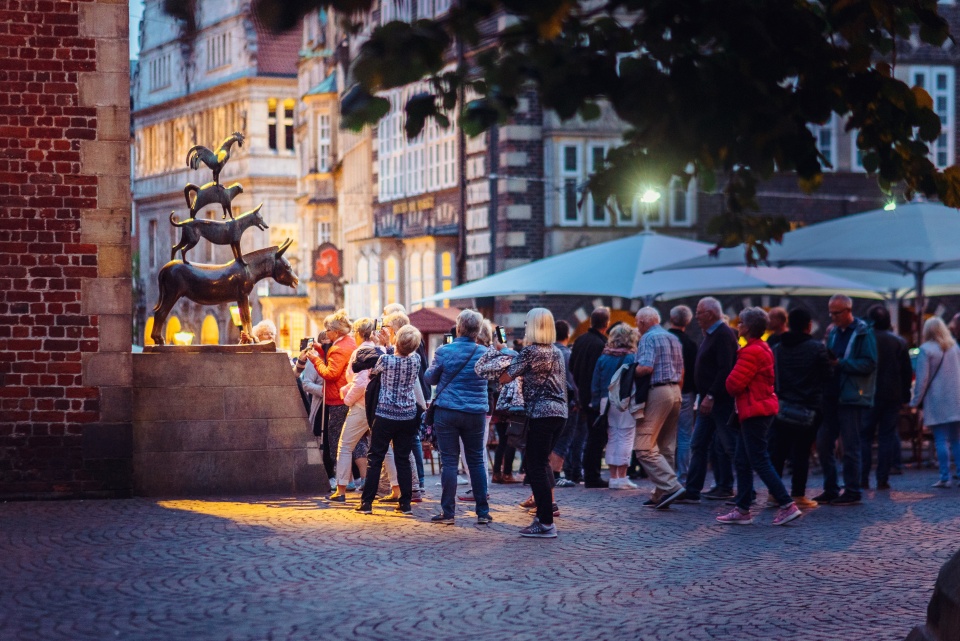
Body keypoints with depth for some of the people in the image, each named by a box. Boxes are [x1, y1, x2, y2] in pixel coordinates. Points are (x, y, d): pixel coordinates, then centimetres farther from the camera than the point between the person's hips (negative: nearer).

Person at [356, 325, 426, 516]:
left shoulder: (385, 360, -13)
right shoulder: (415, 360, -3)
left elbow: (370, 372, 5)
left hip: (385, 415, -3)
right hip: (408, 417, 3)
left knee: (375, 459, 3)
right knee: (403, 460, 9)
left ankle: (366, 503, 2)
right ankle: (405, 503, 7)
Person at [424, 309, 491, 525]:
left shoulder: (444, 351, -6)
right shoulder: (484, 353, 0)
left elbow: (429, 378, 7)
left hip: (447, 412, -2)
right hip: (476, 414, 2)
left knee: (449, 461, 2)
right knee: (476, 461, 11)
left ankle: (448, 512, 2)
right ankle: (483, 512, 12)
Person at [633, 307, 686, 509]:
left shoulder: (649, 338, -8)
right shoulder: (674, 339, 19)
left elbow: (646, 367, -21)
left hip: (657, 392, -9)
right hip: (675, 392, 9)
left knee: (644, 447, -10)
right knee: (665, 448, 11)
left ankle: (671, 486, -19)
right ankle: (661, 496, 12)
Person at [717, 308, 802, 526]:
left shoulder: (752, 352, -18)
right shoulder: (764, 348, 15)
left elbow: (734, 383, -20)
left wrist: (731, 387, 1)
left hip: (754, 412, -10)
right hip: (763, 408, 10)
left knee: (760, 461, -8)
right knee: (742, 461, 12)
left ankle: (787, 505, -9)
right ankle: (742, 510, 14)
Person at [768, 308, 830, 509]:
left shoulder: (776, 349, 5)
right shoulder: (817, 348, -9)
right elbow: (827, 374, -4)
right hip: (809, 408, -4)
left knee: (777, 451, 10)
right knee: (801, 452, 0)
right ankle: (798, 495, 1)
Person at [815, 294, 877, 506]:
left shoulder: (864, 333, -7)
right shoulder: (834, 332, 15)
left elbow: (869, 364, -15)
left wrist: (840, 363, -20)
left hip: (851, 398, -7)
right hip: (831, 397, 7)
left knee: (850, 446, -3)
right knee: (823, 443, 6)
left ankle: (852, 492, 5)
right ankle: (830, 489, 16)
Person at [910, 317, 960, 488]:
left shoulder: (926, 350, -8)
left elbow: (922, 379, -9)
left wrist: (915, 401, -2)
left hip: (936, 403, -5)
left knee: (941, 440, -4)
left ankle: (945, 477, -7)